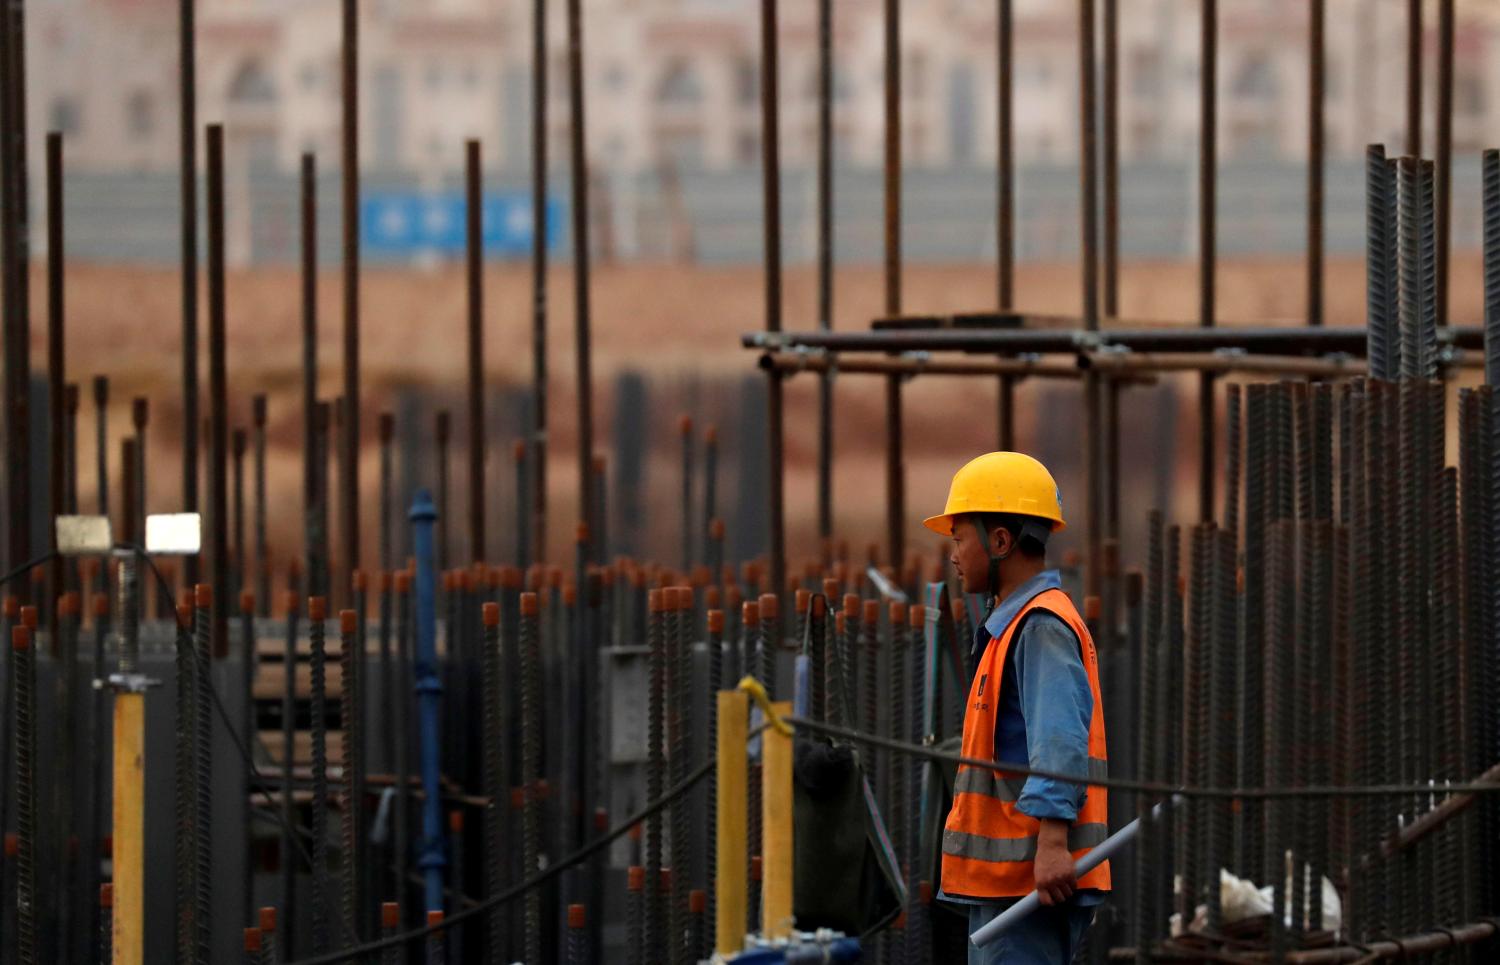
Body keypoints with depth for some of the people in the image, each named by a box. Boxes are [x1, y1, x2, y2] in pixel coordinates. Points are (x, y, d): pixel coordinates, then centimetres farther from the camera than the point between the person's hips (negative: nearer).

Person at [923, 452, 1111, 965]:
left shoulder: (1042, 626, -11)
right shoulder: (1012, 625, 22)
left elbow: (1062, 740, -23)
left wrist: (1052, 840, -32)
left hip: (1033, 879, -11)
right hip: (1004, 883, 11)